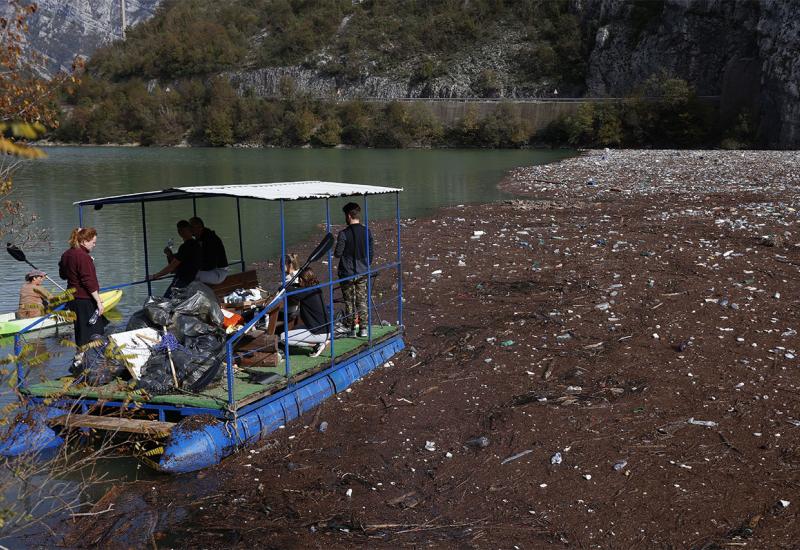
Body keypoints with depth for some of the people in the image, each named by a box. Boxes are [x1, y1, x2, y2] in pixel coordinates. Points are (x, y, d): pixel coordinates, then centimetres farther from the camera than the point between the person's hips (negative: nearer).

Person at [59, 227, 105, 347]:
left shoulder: (66, 255, 9)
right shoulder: (83, 257, -19)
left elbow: (63, 275, 25)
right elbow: (89, 282, -22)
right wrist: (99, 301, -19)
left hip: (73, 299, 9)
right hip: (86, 301, -9)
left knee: (80, 334, 17)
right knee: (94, 335, -5)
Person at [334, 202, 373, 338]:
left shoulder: (344, 233, -17)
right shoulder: (367, 232, -2)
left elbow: (337, 253, -14)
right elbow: (371, 252, 4)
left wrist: (335, 251, 10)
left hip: (347, 274, -4)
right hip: (363, 273, 4)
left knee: (349, 302, 6)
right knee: (362, 301, 11)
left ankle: (351, 329, 11)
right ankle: (363, 329, 11)